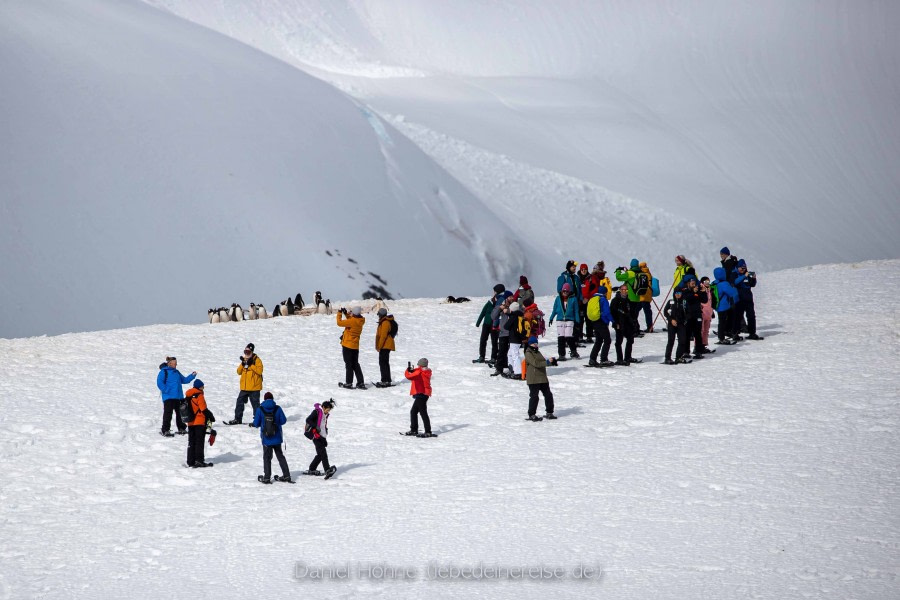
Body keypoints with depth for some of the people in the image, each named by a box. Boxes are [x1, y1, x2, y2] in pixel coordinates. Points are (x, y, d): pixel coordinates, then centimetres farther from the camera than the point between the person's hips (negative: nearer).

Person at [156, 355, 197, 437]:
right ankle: (165, 430, -5)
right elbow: (159, 383, -14)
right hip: (168, 397, -7)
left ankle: (181, 429, 24)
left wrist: (192, 376, 13)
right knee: (168, 413, -8)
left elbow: (184, 380, 24)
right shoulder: (164, 371, -6)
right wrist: (166, 390, -19)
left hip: (178, 397, 7)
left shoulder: (177, 372, 17)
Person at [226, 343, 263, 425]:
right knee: (240, 402, 7)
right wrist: (242, 364, -6)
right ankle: (238, 419, 14)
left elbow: (259, 371, -17)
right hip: (244, 387, 7)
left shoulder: (257, 360, -5)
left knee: (255, 403, -3)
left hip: (254, 387, -7)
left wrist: (251, 365, -20)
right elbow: (239, 372, 11)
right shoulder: (244, 360, 14)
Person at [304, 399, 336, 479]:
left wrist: (325, 439, 27)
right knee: (323, 452, -19)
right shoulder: (317, 412, -6)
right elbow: (308, 420, -16)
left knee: (320, 454, 10)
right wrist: (316, 426, -28)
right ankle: (327, 470, -30)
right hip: (316, 436, -9)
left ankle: (311, 470, 21)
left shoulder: (325, 415, 20)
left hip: (322, 437, 9)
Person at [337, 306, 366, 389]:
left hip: (347, 345, -7)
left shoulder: (352, 321, -22)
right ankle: (360, 383, 11)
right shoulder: (360, 321, 1)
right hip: (355, 346, 7)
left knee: (348, 364, 1)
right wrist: (346, 313, 12)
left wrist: (339, 313, -3)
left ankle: (348, 383, 5)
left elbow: (339, 322, -16)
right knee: (355, 364, 14)